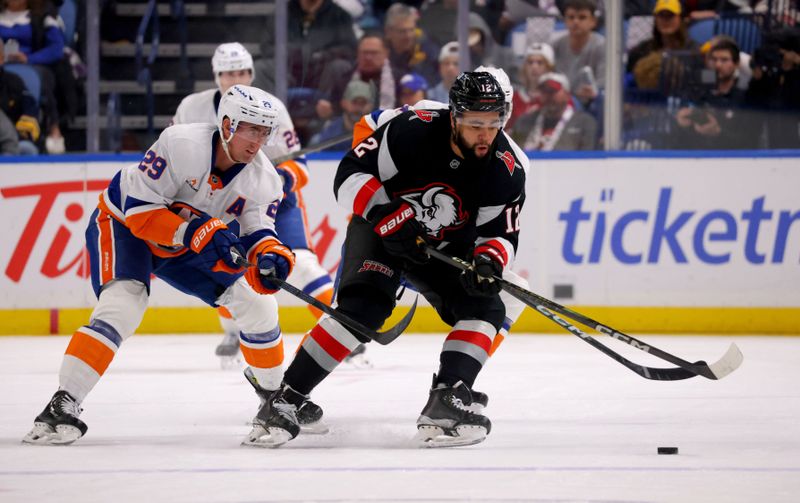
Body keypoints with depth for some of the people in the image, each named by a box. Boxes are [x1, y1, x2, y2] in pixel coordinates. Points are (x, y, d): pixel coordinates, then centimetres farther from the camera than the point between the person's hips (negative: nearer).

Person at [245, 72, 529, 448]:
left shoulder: (508, 170, -20)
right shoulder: (411, 131, -28)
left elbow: (501, 233, -13)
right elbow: (349, 174, -23)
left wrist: (488, 261, -36)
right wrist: (386, 213, -36)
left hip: (447, 248, 4)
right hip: (380, 231, -4)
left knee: (485, 309, -17)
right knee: (363, 308, -25)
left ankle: (445, 403, -22)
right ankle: (284, 402, -24)